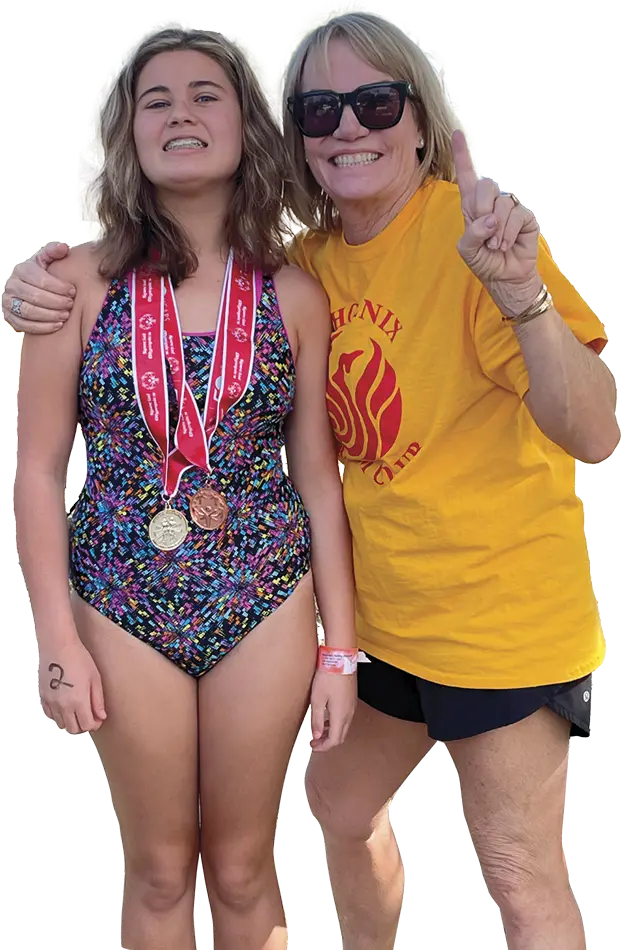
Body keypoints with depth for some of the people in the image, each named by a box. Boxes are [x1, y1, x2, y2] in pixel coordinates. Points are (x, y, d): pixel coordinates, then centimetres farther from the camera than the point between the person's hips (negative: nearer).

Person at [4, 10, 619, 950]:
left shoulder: (473, 230, -19)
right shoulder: (310, 262, 0)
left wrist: (522, 292, -42)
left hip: (500, 604, -7)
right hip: (383, 604, 7)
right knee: (342, 808, 24)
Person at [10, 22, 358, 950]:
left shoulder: (295, 297, -2)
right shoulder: (82, 283, -5)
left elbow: (318, 476, 2)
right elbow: (40, 467, -2)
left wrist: (340, 647, 2)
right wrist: (57, 638, -6)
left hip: (266, 601, 1)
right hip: (124, 603, 0)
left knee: (243, 869, 14)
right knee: (159, 870, 14)